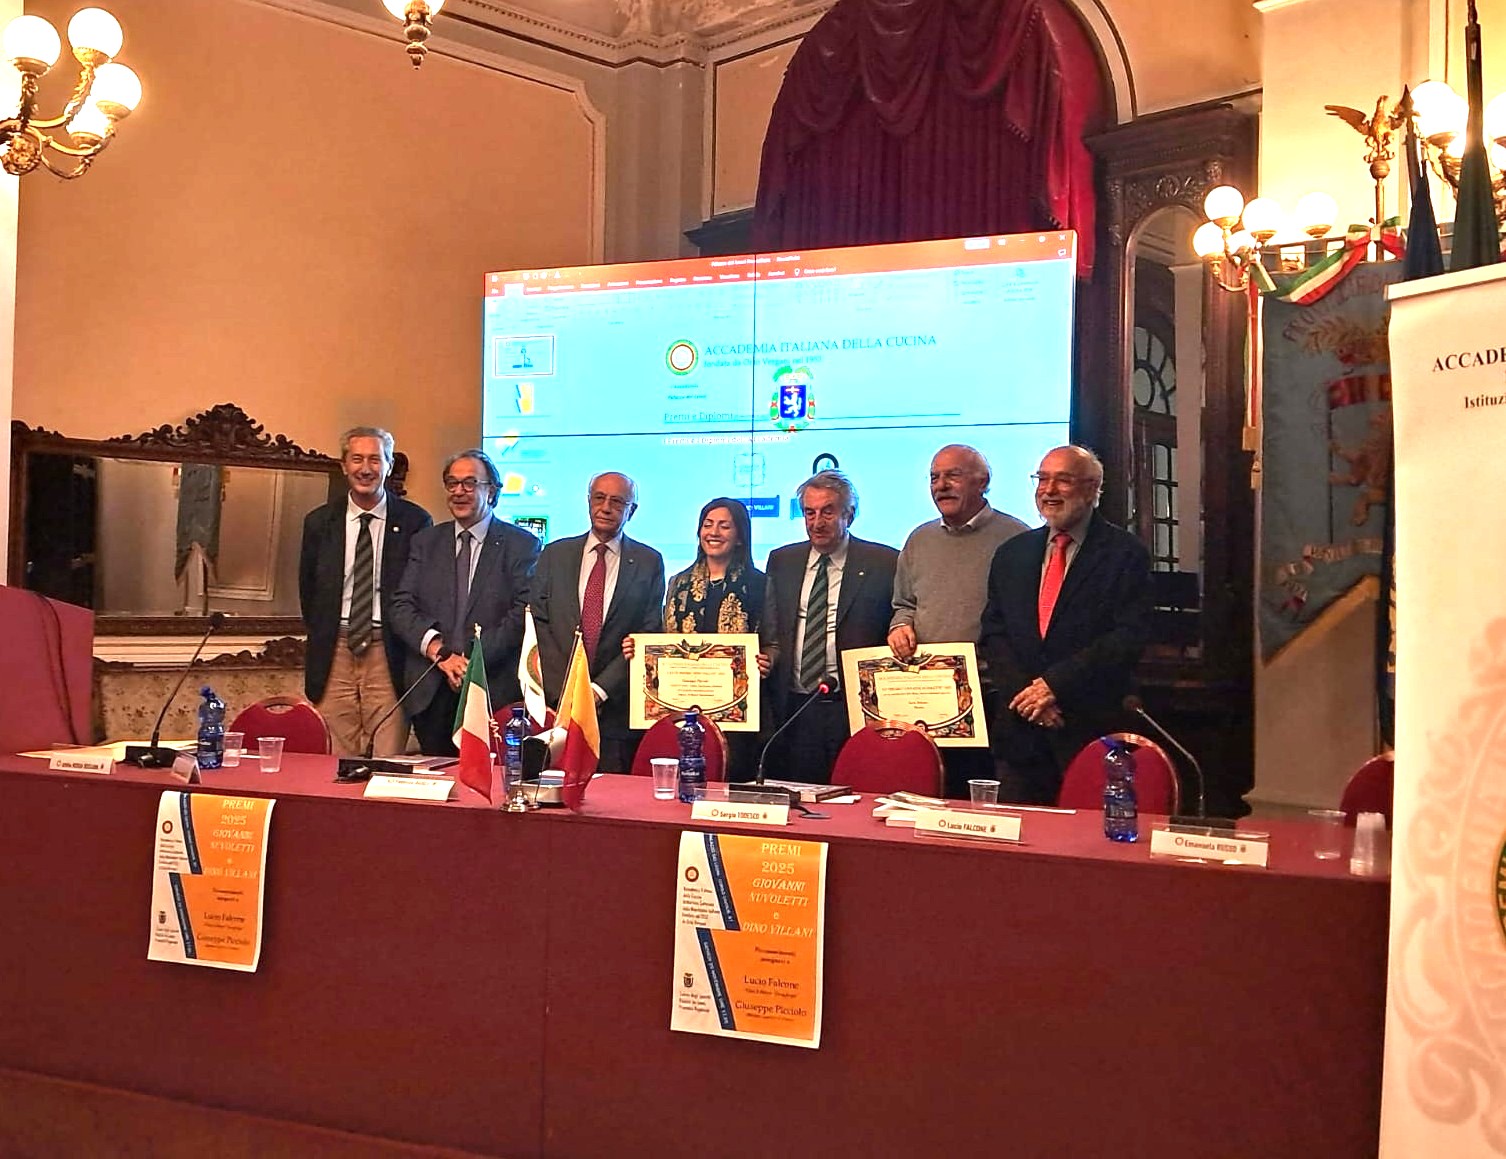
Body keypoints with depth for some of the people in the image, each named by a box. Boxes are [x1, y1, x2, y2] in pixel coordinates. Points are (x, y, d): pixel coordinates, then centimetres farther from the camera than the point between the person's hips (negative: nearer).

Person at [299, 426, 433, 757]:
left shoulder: (415, 522, 0)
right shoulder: (319, 522, 8)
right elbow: (308, 590, 17)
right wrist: (322, 637, 11)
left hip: (389, 656, -2)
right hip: (334, 655, 2)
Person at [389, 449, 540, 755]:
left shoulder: (521, 544, 3)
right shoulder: (425, 542, 14)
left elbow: (523, 613, -7)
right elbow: (402, 606, 6)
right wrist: (437, 650, -11)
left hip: (495, 692, -3)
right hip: (431, 693, 3)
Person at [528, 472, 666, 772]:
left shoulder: (649, 562, 5)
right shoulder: (555, 555, 10)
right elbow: (538, 623, 4)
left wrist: (601, 689, -10)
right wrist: (563, 690, -7)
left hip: (618, 710, -1)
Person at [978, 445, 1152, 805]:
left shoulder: (1125, 554, -2)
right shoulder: (1011, 554, 14)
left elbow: (1130, 637, -11)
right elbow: (993, 633, 10)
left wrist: (1056, 685, -15)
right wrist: (1025, 694, -7)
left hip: (1091, 731, -4)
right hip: (1019, 727, 4)